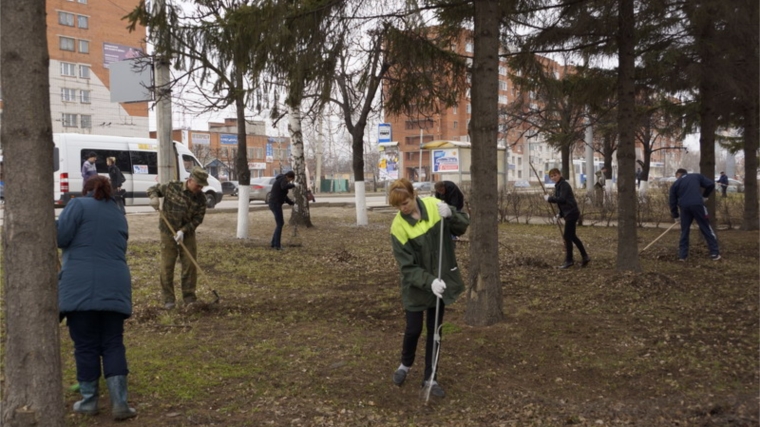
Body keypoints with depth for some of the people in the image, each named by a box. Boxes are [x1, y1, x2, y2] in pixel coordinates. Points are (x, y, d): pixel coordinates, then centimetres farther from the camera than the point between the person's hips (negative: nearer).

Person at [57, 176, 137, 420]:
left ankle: (89, 401, 16)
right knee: (113, 345, 8)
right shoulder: (119, 215, 20)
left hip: (81, 287, -4)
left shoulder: (79, 205, 4)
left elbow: (59, 237, -5)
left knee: (85, 346, 6)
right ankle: (119, 402, 2)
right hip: (114, 287, 4)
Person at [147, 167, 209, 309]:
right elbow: (153, 189, 5)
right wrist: (154, 197, -18)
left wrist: (183, 230, -19)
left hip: (188, 235, 2)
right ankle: (168, 299, 11)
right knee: (167, 267, 1)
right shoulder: (172, 188, -10)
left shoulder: (200, 198, -5)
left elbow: (198, 218, -7)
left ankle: (189, 297, 13)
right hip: (168, 233, -2)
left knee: (190, 265, 2)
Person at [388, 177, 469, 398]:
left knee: (434, 330, 11)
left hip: (441, 280, 3)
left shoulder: (433, 205, -10)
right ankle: (405, 365, 37)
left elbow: (463, 226, -6)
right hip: (416, 286, -2)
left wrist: (450, 215, -26)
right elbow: (407, 266, -19)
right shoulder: (398, 227, -18)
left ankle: (430, 377, 24)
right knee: (413, 329, 6)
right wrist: (429, 281, -32)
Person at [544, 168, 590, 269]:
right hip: (568, 213, 10)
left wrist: (549, 198, -16)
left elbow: (562, 199, -25)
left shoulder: (564, 185, -14)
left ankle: (569, 261, 2)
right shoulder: (558, 186, 16)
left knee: (567, 236, -5)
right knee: (572, 236, 15)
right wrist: (560, 214, 16)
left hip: (571, 213, -10)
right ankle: (585, 257, 22)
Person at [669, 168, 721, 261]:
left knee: (684, 231, 13)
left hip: (684, 207, 1)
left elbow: (673, 202, 17)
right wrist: (705, 196, 23)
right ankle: (715, 253, 7)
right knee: (706, 228, 6)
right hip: (697, 204, -1)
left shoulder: (675, 184, 18)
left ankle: (682, 255, 12)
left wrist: (675, 215, 26)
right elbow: (711, 184, 9)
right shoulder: (697, 176, 19)